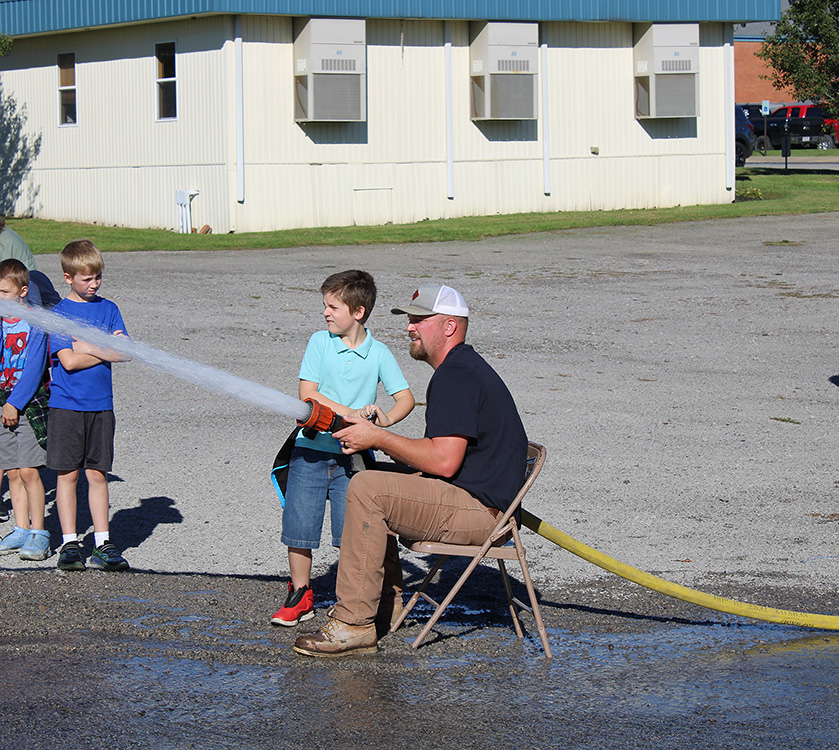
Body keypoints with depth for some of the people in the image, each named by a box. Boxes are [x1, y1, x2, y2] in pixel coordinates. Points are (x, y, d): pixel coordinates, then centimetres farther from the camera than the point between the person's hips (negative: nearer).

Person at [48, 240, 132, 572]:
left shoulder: (108, 309, 9)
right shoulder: (59, 313, -3)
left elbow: (126, 354, -1)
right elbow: (69, 361, -14)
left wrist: (88, 348, -11)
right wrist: (106, 350, -7)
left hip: (100, 404, 3)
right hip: (66, 404, -3)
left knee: (97, 473, 5)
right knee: (68, 473, 0)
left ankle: (103, 544, 8)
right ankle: (70, 544, 6)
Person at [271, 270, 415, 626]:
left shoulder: (378, 353, 1)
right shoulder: (319, 342, 1)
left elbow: (405, 398, 0)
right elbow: (307, 393, -7)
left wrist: (386, 418, -21)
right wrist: (349, 412, -18)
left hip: (352, 453, -1)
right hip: (311, 448, 1)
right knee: (299, 523, 1)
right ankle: (300, 595, 15)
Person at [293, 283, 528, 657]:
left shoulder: (456, 377, -16)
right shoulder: (461, 370, 19)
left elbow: (443, 461, -24)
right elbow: (442, 454, 21)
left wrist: (378, 438, -13)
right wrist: (376, 438, 10)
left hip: (479, 510, -11)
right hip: (475, 503, 11)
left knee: (366, 489, -21)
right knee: (372, 483, 21)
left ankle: (354, 623, -22)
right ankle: (385, 601, 19)